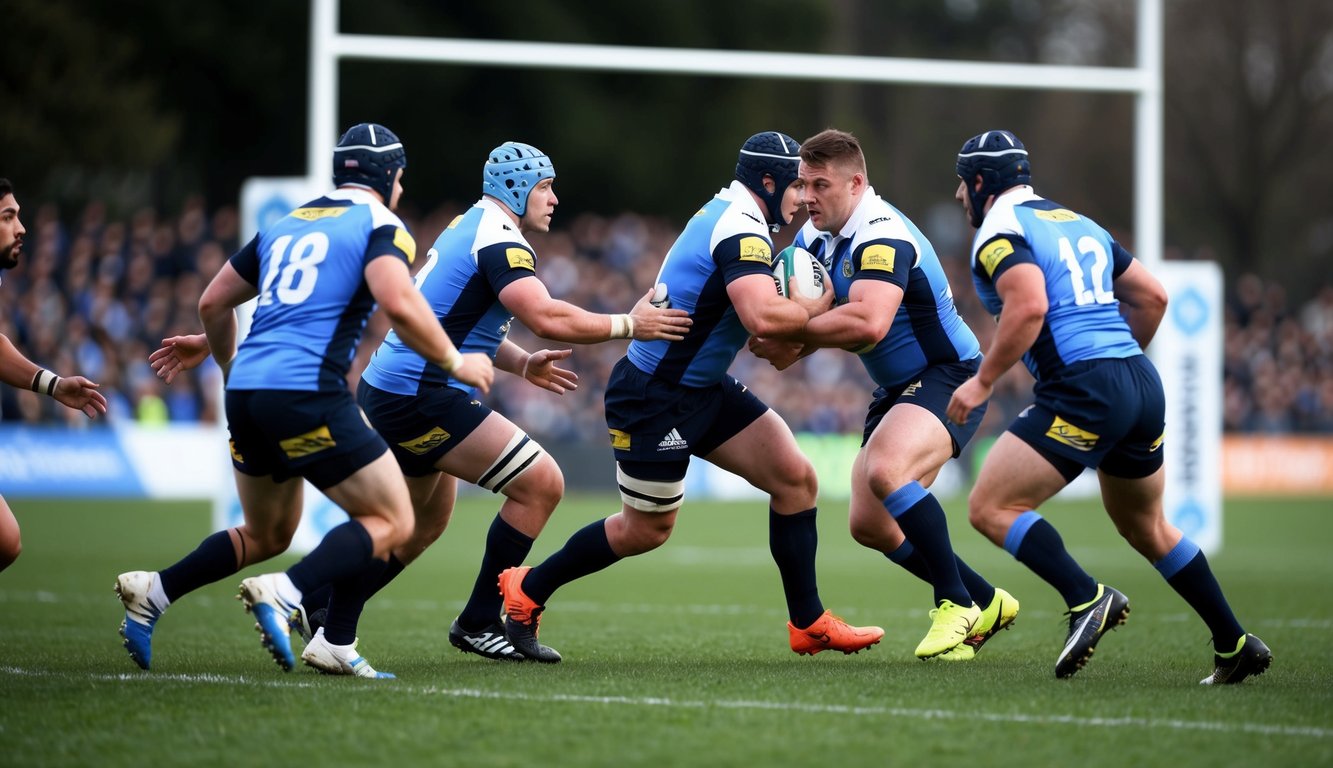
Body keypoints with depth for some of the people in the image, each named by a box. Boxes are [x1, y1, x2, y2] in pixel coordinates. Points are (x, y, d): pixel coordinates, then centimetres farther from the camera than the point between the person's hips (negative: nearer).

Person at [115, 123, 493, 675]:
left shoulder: (286, 225, 22)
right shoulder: (380, 226, 1)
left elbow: (213, 303, 26)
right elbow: (398, 304, -18)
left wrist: (231, 367, 43)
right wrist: (455, 363, -4)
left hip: (246, 394, 7)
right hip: (306, 395, -7)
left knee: (265, 536, 24)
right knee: (391, 523, 1)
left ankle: (152, 592, 9)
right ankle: (284, 595, -20)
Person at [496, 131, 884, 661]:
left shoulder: (724, 212, 8)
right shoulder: (743, 230, -22)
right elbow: (762, 317, -37)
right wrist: (814, 308, -18)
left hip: (702, 387, 10)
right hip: (654, 398, -10)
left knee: (796, 479, 1)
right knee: (646, 530, 5)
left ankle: (808, 622, 7)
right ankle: (527, 589, 25)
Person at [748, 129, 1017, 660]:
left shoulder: (882, 237, -25)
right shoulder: (816, 237, 5)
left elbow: (867, 323, -39)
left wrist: (793, 336, -30)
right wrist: (796, 345, -13)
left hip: (949, 377, -10)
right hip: (898, 389, 10)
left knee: (885, 471, -34)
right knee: (868, 525, 6)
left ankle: (957, 605, -20)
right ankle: (985, 604, 23)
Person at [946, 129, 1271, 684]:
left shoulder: (998, 233, -2)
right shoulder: (1079, 223, 23)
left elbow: (1029, 305, -20)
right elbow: (1152, 296, 24)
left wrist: (982, 382, -13)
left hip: (1083, 390, -9)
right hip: (1143, 385, 9)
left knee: (990, 508, -6)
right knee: (1147, 528, 24)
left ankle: (1086, 598, -20)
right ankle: (1236, 646, 25)